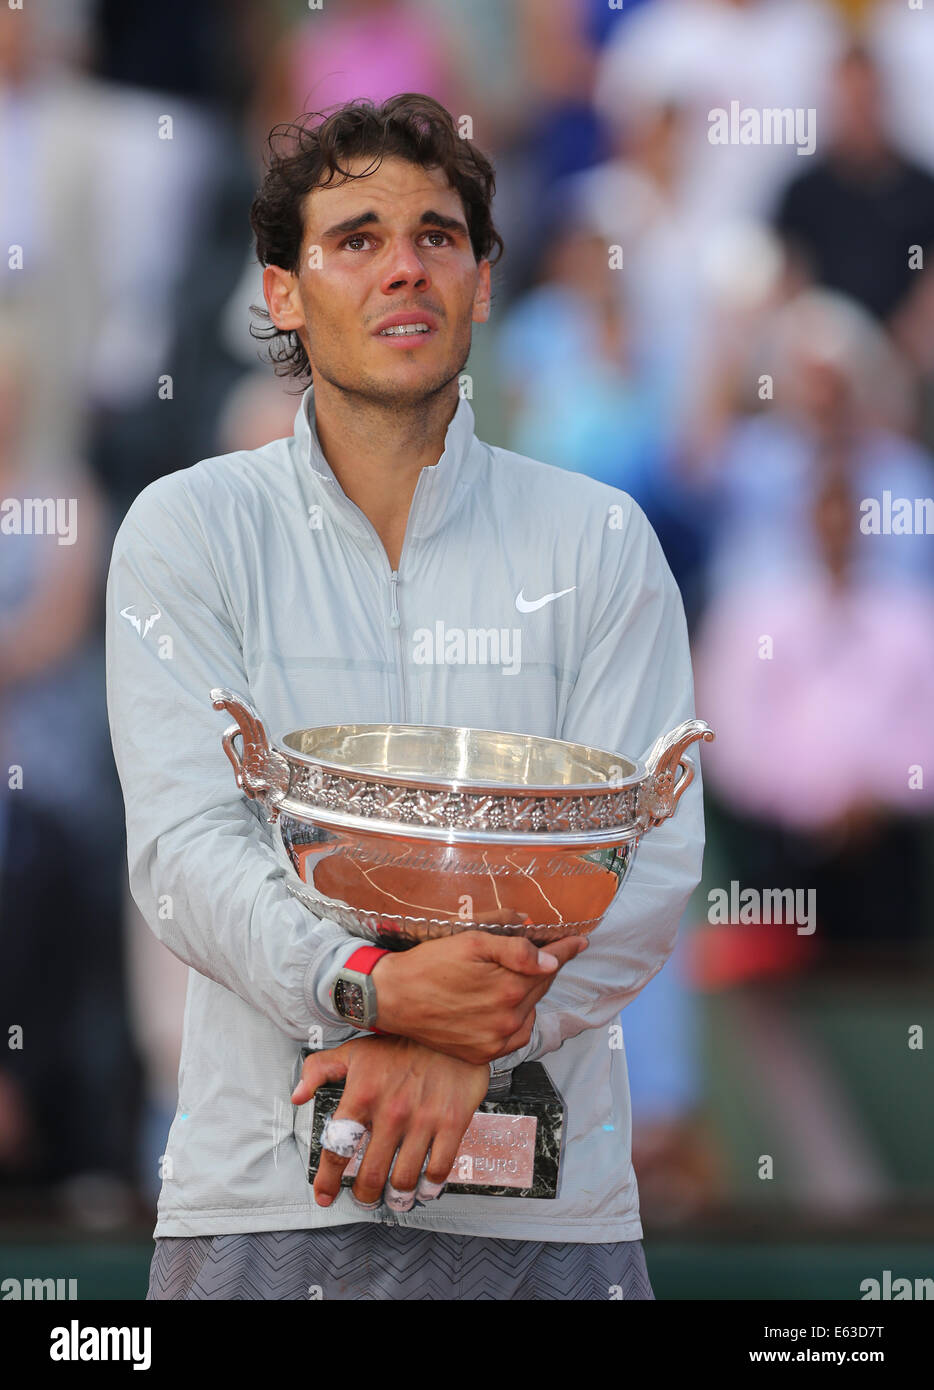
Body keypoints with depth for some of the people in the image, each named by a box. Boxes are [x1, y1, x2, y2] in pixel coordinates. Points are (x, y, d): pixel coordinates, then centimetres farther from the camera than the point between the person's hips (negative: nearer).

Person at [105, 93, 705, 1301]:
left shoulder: (598, 543, 5)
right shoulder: (187, 531, 4)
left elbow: (649, 852, -4)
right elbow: (183, 847, -7)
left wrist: (465, 1044, -19)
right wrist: (370, 984, -25)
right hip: (261, 1193, -1)